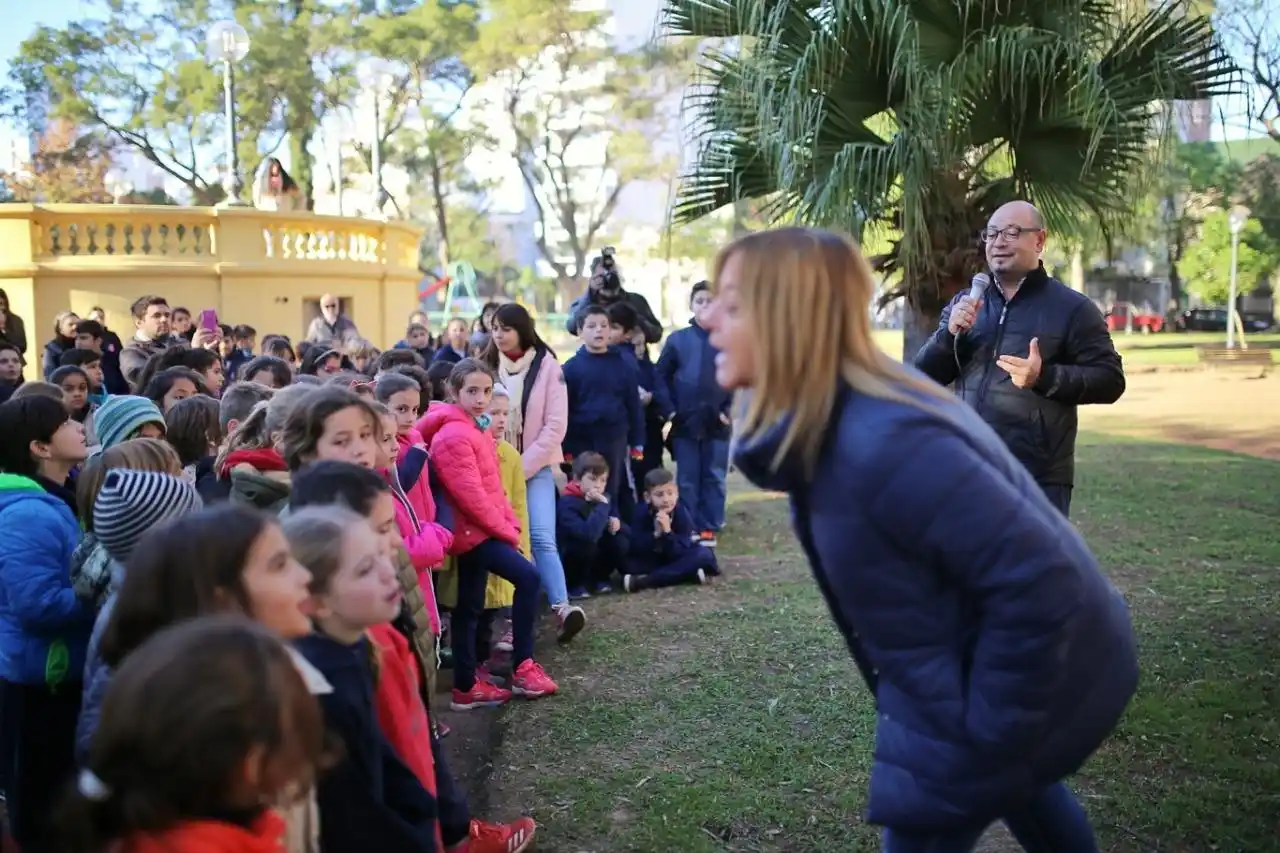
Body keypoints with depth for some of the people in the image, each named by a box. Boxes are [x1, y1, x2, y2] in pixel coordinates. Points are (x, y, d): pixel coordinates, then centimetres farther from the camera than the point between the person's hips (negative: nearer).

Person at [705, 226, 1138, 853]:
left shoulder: (884, 447, -36)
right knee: (1011, 784, 34)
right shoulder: (824, 422, -5)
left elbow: (1037, 581, -33)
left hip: (1023, 681, -9)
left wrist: (982, 727, -24)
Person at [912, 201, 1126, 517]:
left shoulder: (1071, 307, -1)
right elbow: (925, 375, 9)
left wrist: (1045, 376, -21)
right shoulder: (964, 303, 13)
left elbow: (1110, 380, -5)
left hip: (1038, 479, -5)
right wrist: (950, 333, -10)